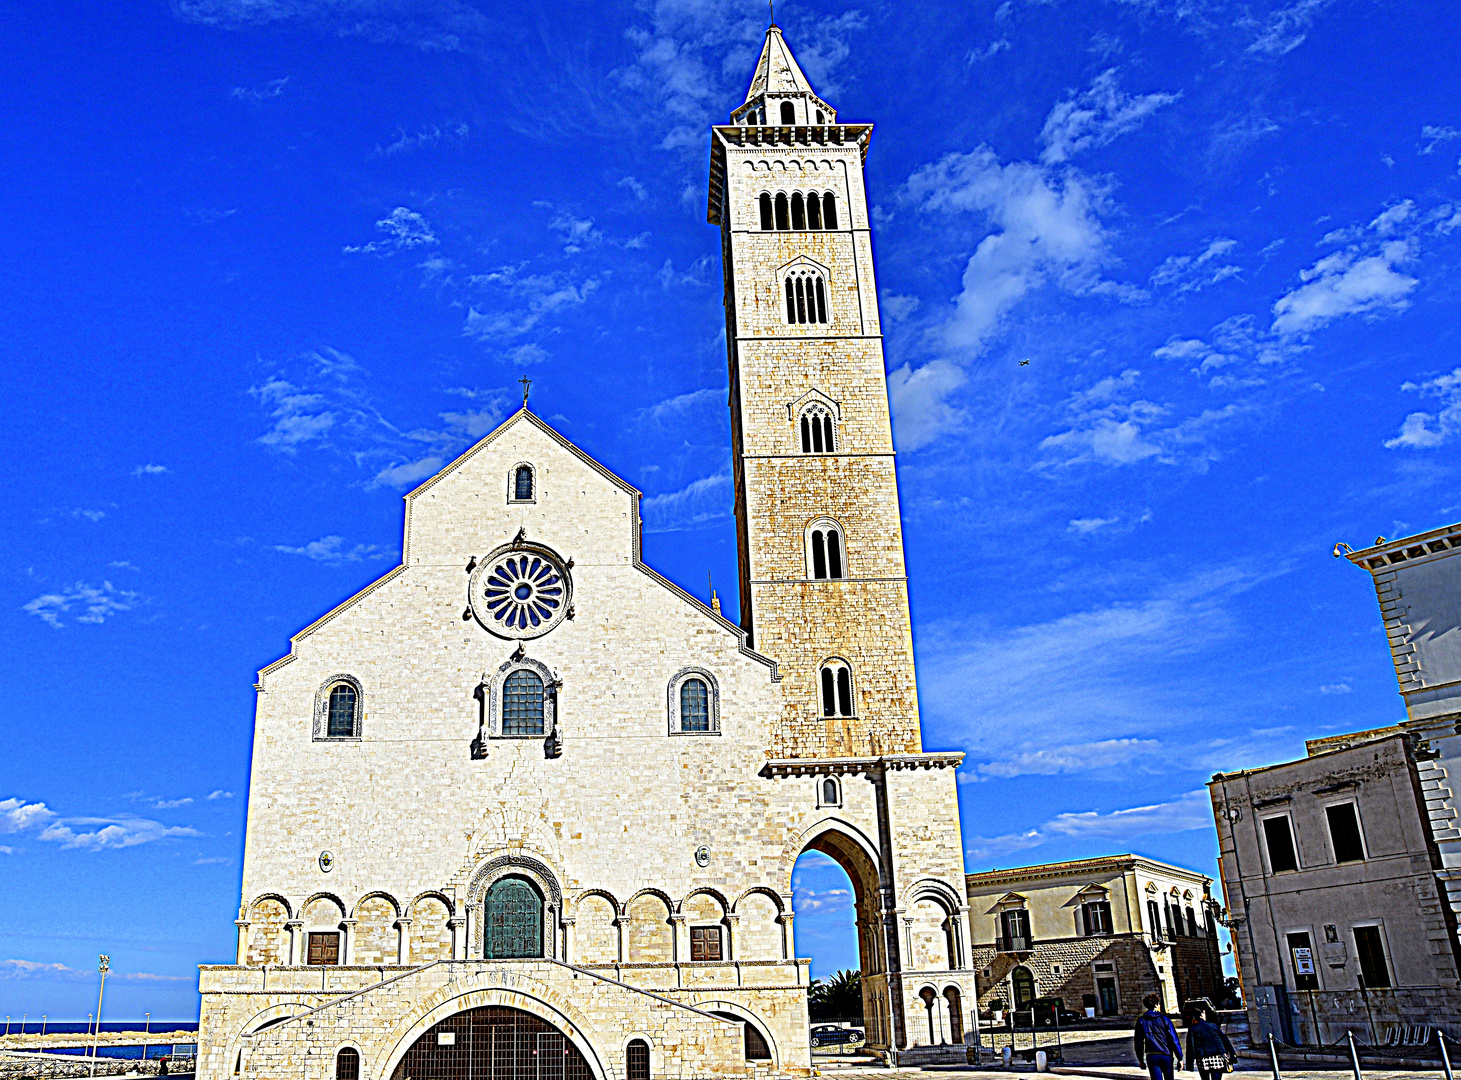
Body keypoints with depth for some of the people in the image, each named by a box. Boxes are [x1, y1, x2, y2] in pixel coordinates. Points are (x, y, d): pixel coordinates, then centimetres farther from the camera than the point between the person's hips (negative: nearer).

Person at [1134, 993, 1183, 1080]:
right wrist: (1180, 1058, -1)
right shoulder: (1164, 1019, -4)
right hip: (1166, 1056, -1)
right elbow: (1174, 1040, -6)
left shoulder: (1141, 1021, 2)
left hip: (1151, 1057, 1)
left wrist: (1140, 1060, 13)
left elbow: (1138, 1042, 5)